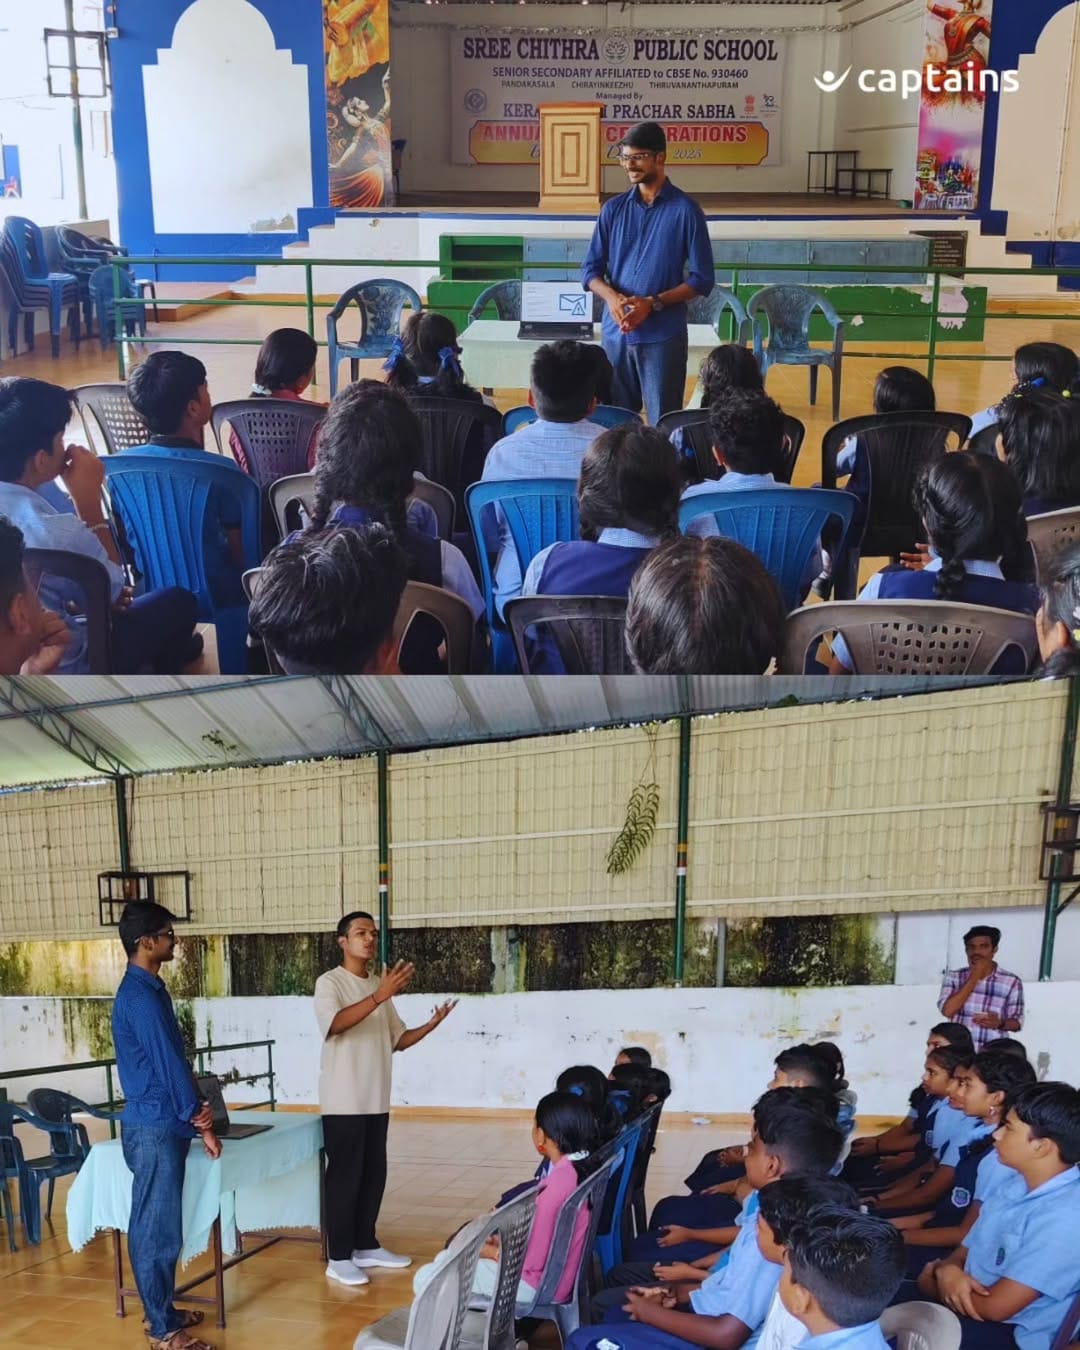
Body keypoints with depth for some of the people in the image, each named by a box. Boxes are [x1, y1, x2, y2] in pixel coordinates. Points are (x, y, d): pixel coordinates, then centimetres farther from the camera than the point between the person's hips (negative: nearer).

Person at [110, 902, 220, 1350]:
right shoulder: (141, 997, -19)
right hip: (154, 1128, -10)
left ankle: (161, 1311, 27)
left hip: (159, 1124, 10)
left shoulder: (146, 989, 12)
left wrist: (194, 1111, 11)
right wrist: (201, 1122, -11)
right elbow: (168, 1064, -18)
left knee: (153, 1225, 17)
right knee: (158, 1228, -2)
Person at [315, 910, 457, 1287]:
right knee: (344, 1176, -3)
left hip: (376, 1100, 7)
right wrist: (381, 996, -39)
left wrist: (431, 1025, -2)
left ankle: (366, 1246, 24)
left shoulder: (378, 984, 12)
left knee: (374, 1175, 12)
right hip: (343, 1101, -7)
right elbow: (334, 1024, -30)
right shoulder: (330, 983, -10)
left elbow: (396, 1040, 16)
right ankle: (339, 1257, 4)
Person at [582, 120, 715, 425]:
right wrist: (611, 297, -12)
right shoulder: (613, 209, 8)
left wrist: (653, 303, -16)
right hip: (615, 334, 4)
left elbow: (702, 279, -4)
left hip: (663, 336, -4)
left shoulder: (685, 210, -4)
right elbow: (591, 269, 9)